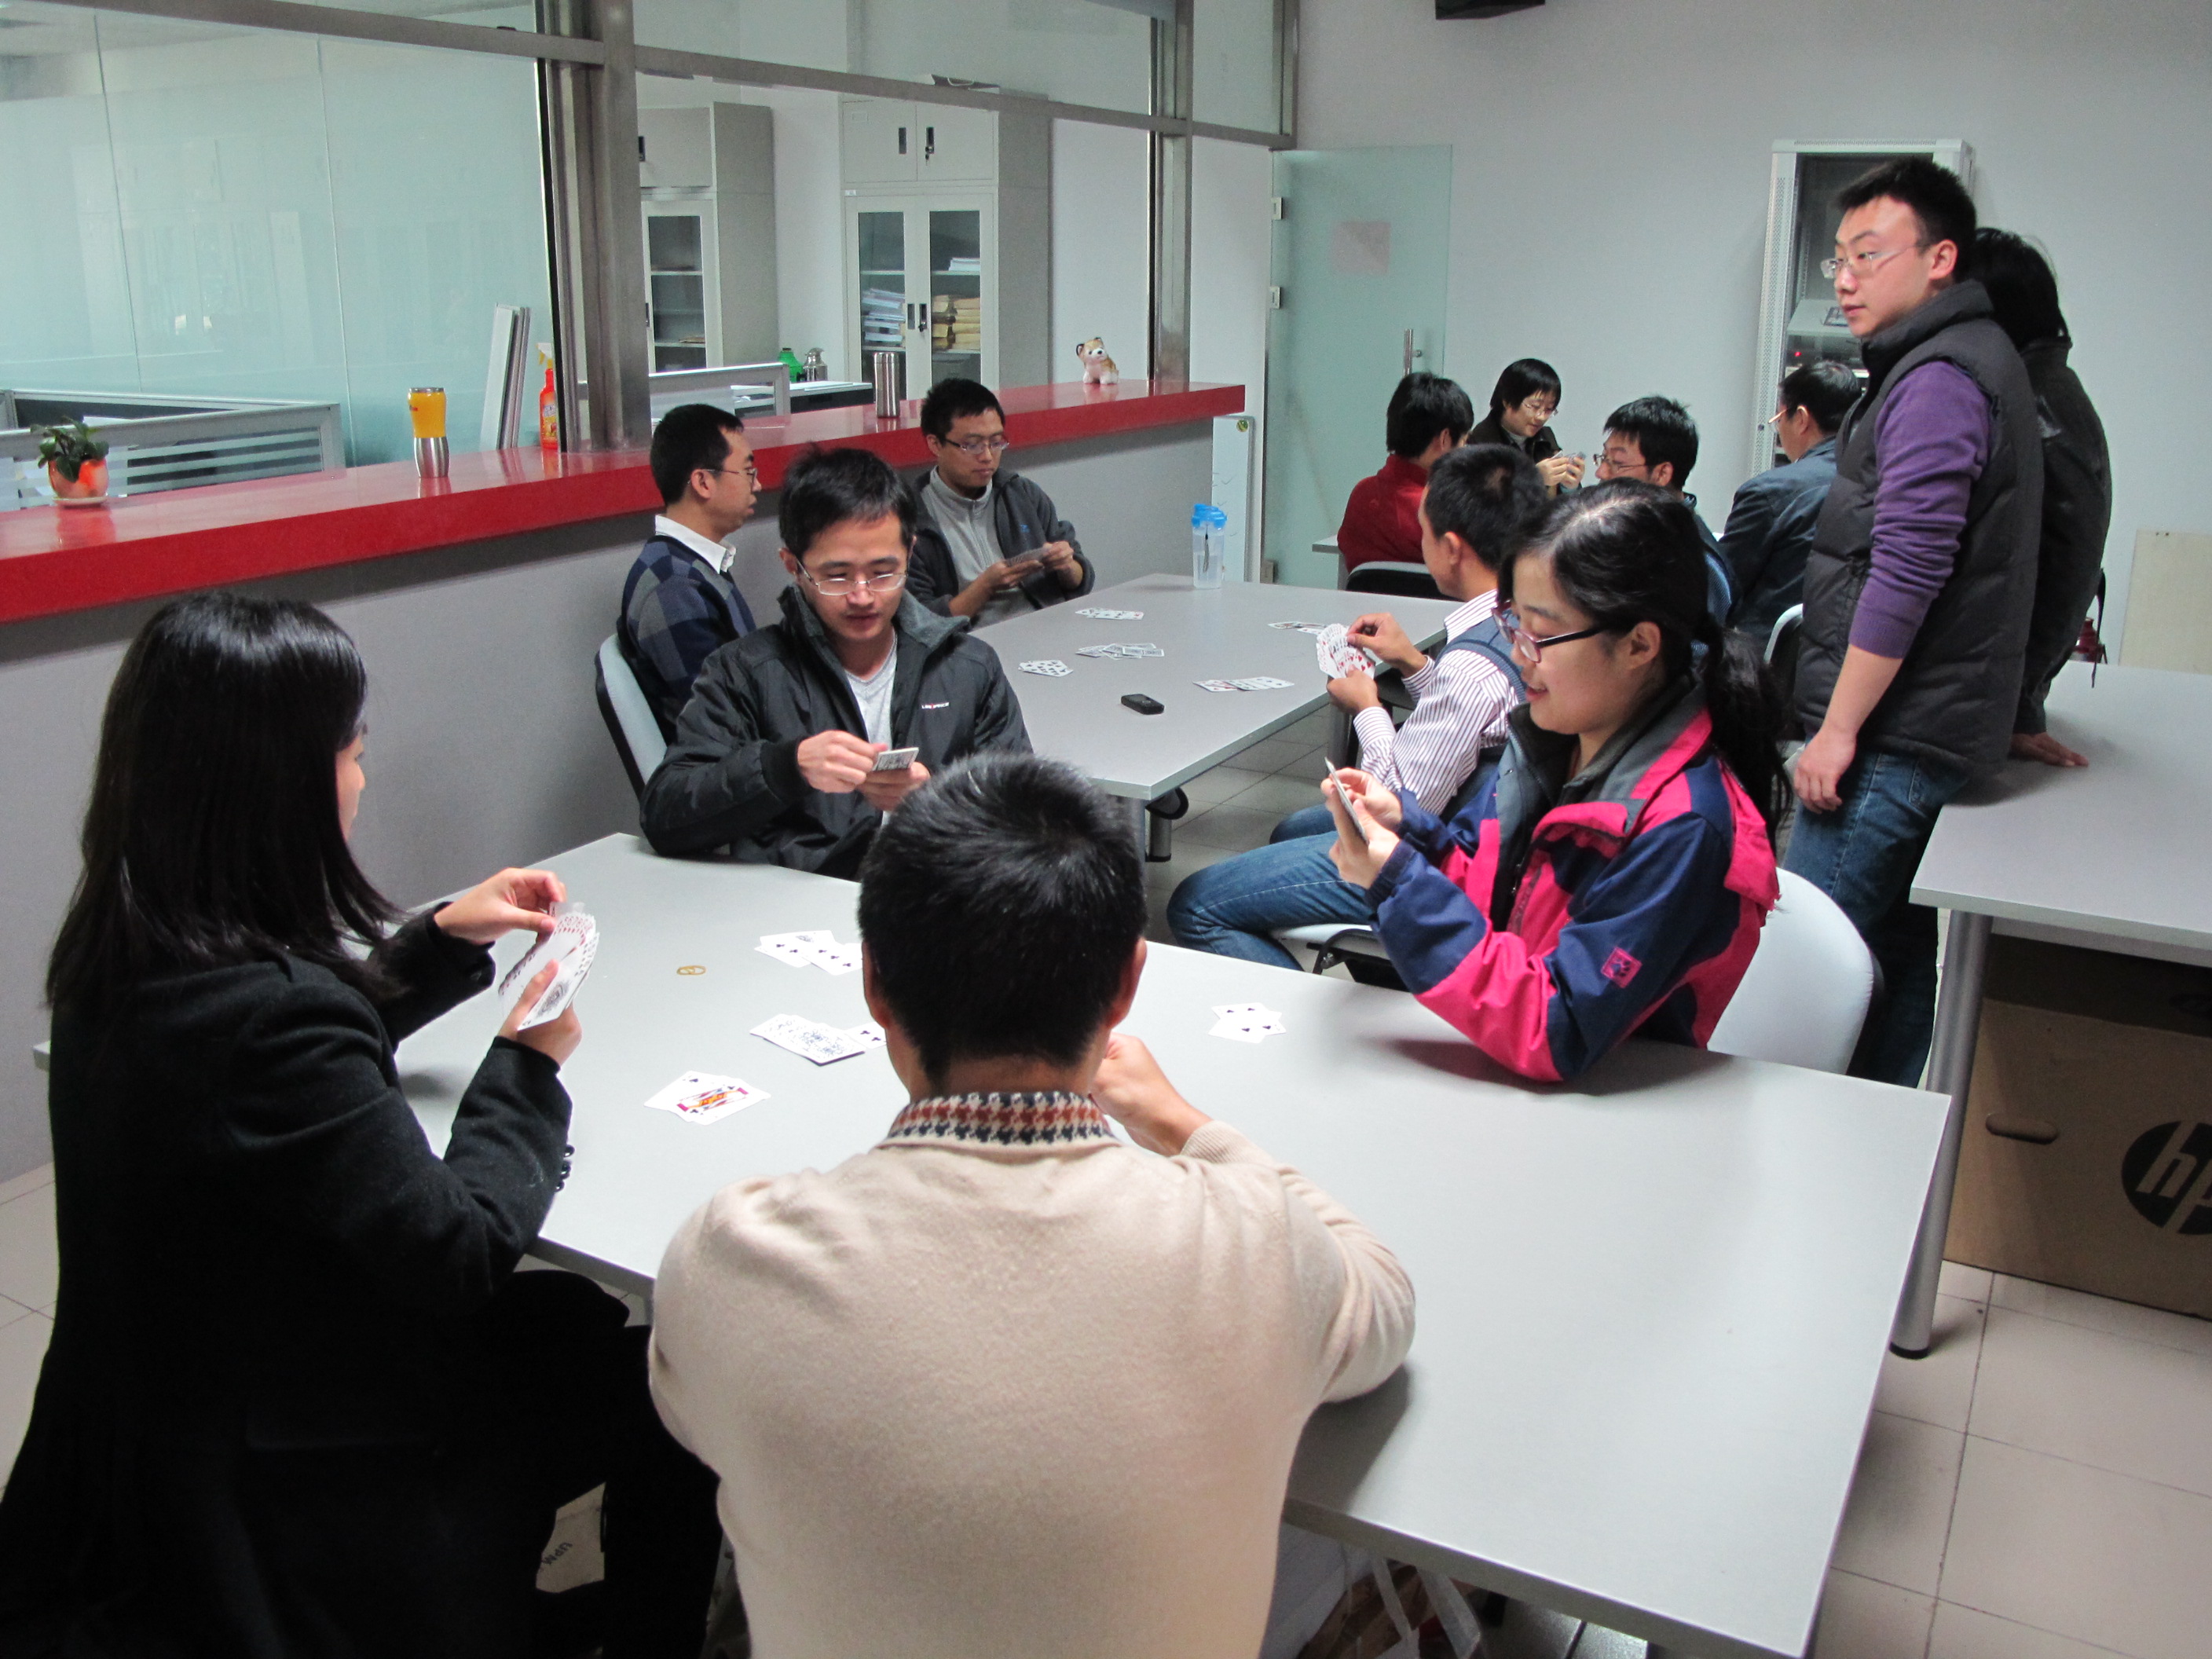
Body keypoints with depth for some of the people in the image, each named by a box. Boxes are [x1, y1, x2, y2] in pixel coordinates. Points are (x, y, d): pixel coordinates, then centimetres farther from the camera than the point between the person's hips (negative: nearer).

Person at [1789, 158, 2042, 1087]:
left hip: (1894, 735, -10)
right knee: (1894, 956, 15)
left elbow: (1906, 572, -22)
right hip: (1925, 729, 10)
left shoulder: (1937, 380, -14)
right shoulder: (1970, 361, 20)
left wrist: (1839, 730, -19)